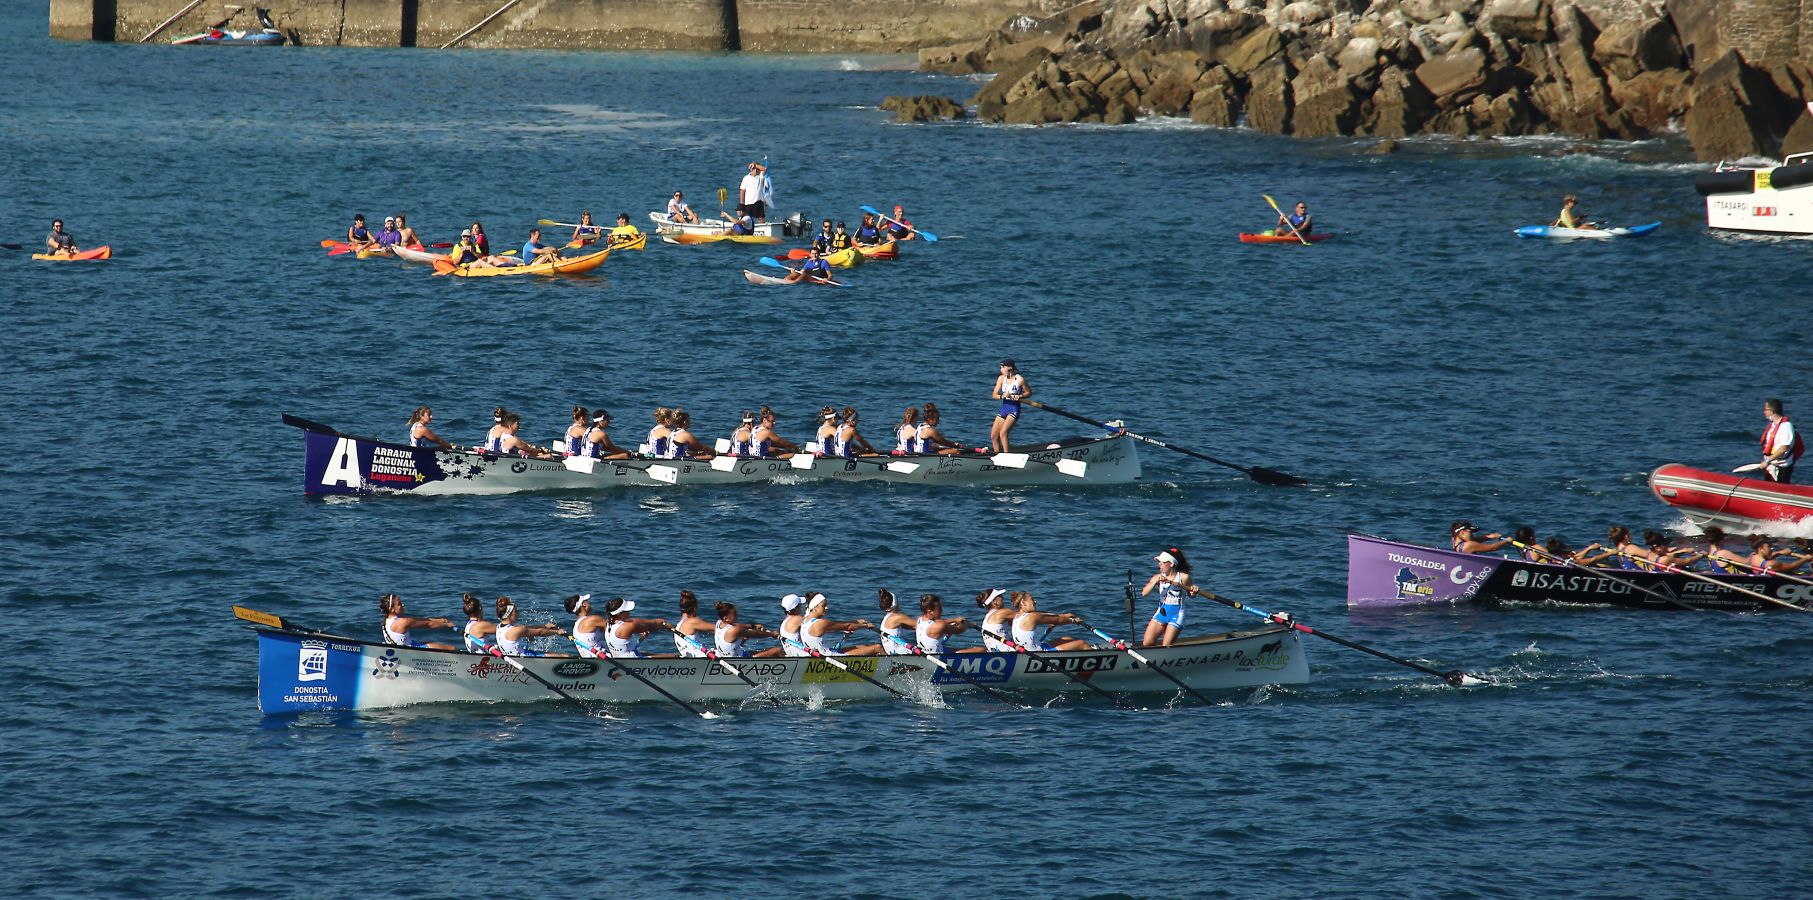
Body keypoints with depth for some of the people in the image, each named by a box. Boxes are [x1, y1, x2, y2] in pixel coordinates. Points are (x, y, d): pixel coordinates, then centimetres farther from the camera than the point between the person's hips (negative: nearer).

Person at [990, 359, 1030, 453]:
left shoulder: (1020, 379, -10)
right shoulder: (1001, 378, 3)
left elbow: (1029, 392, 2)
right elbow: (994, 395, 2)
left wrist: (1020, 396, -17)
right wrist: (1002, 396, -19)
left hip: (1014, 409, -6)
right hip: (1003, 408, 6)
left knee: (1003, 433, -22)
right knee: (993, 436, 5)